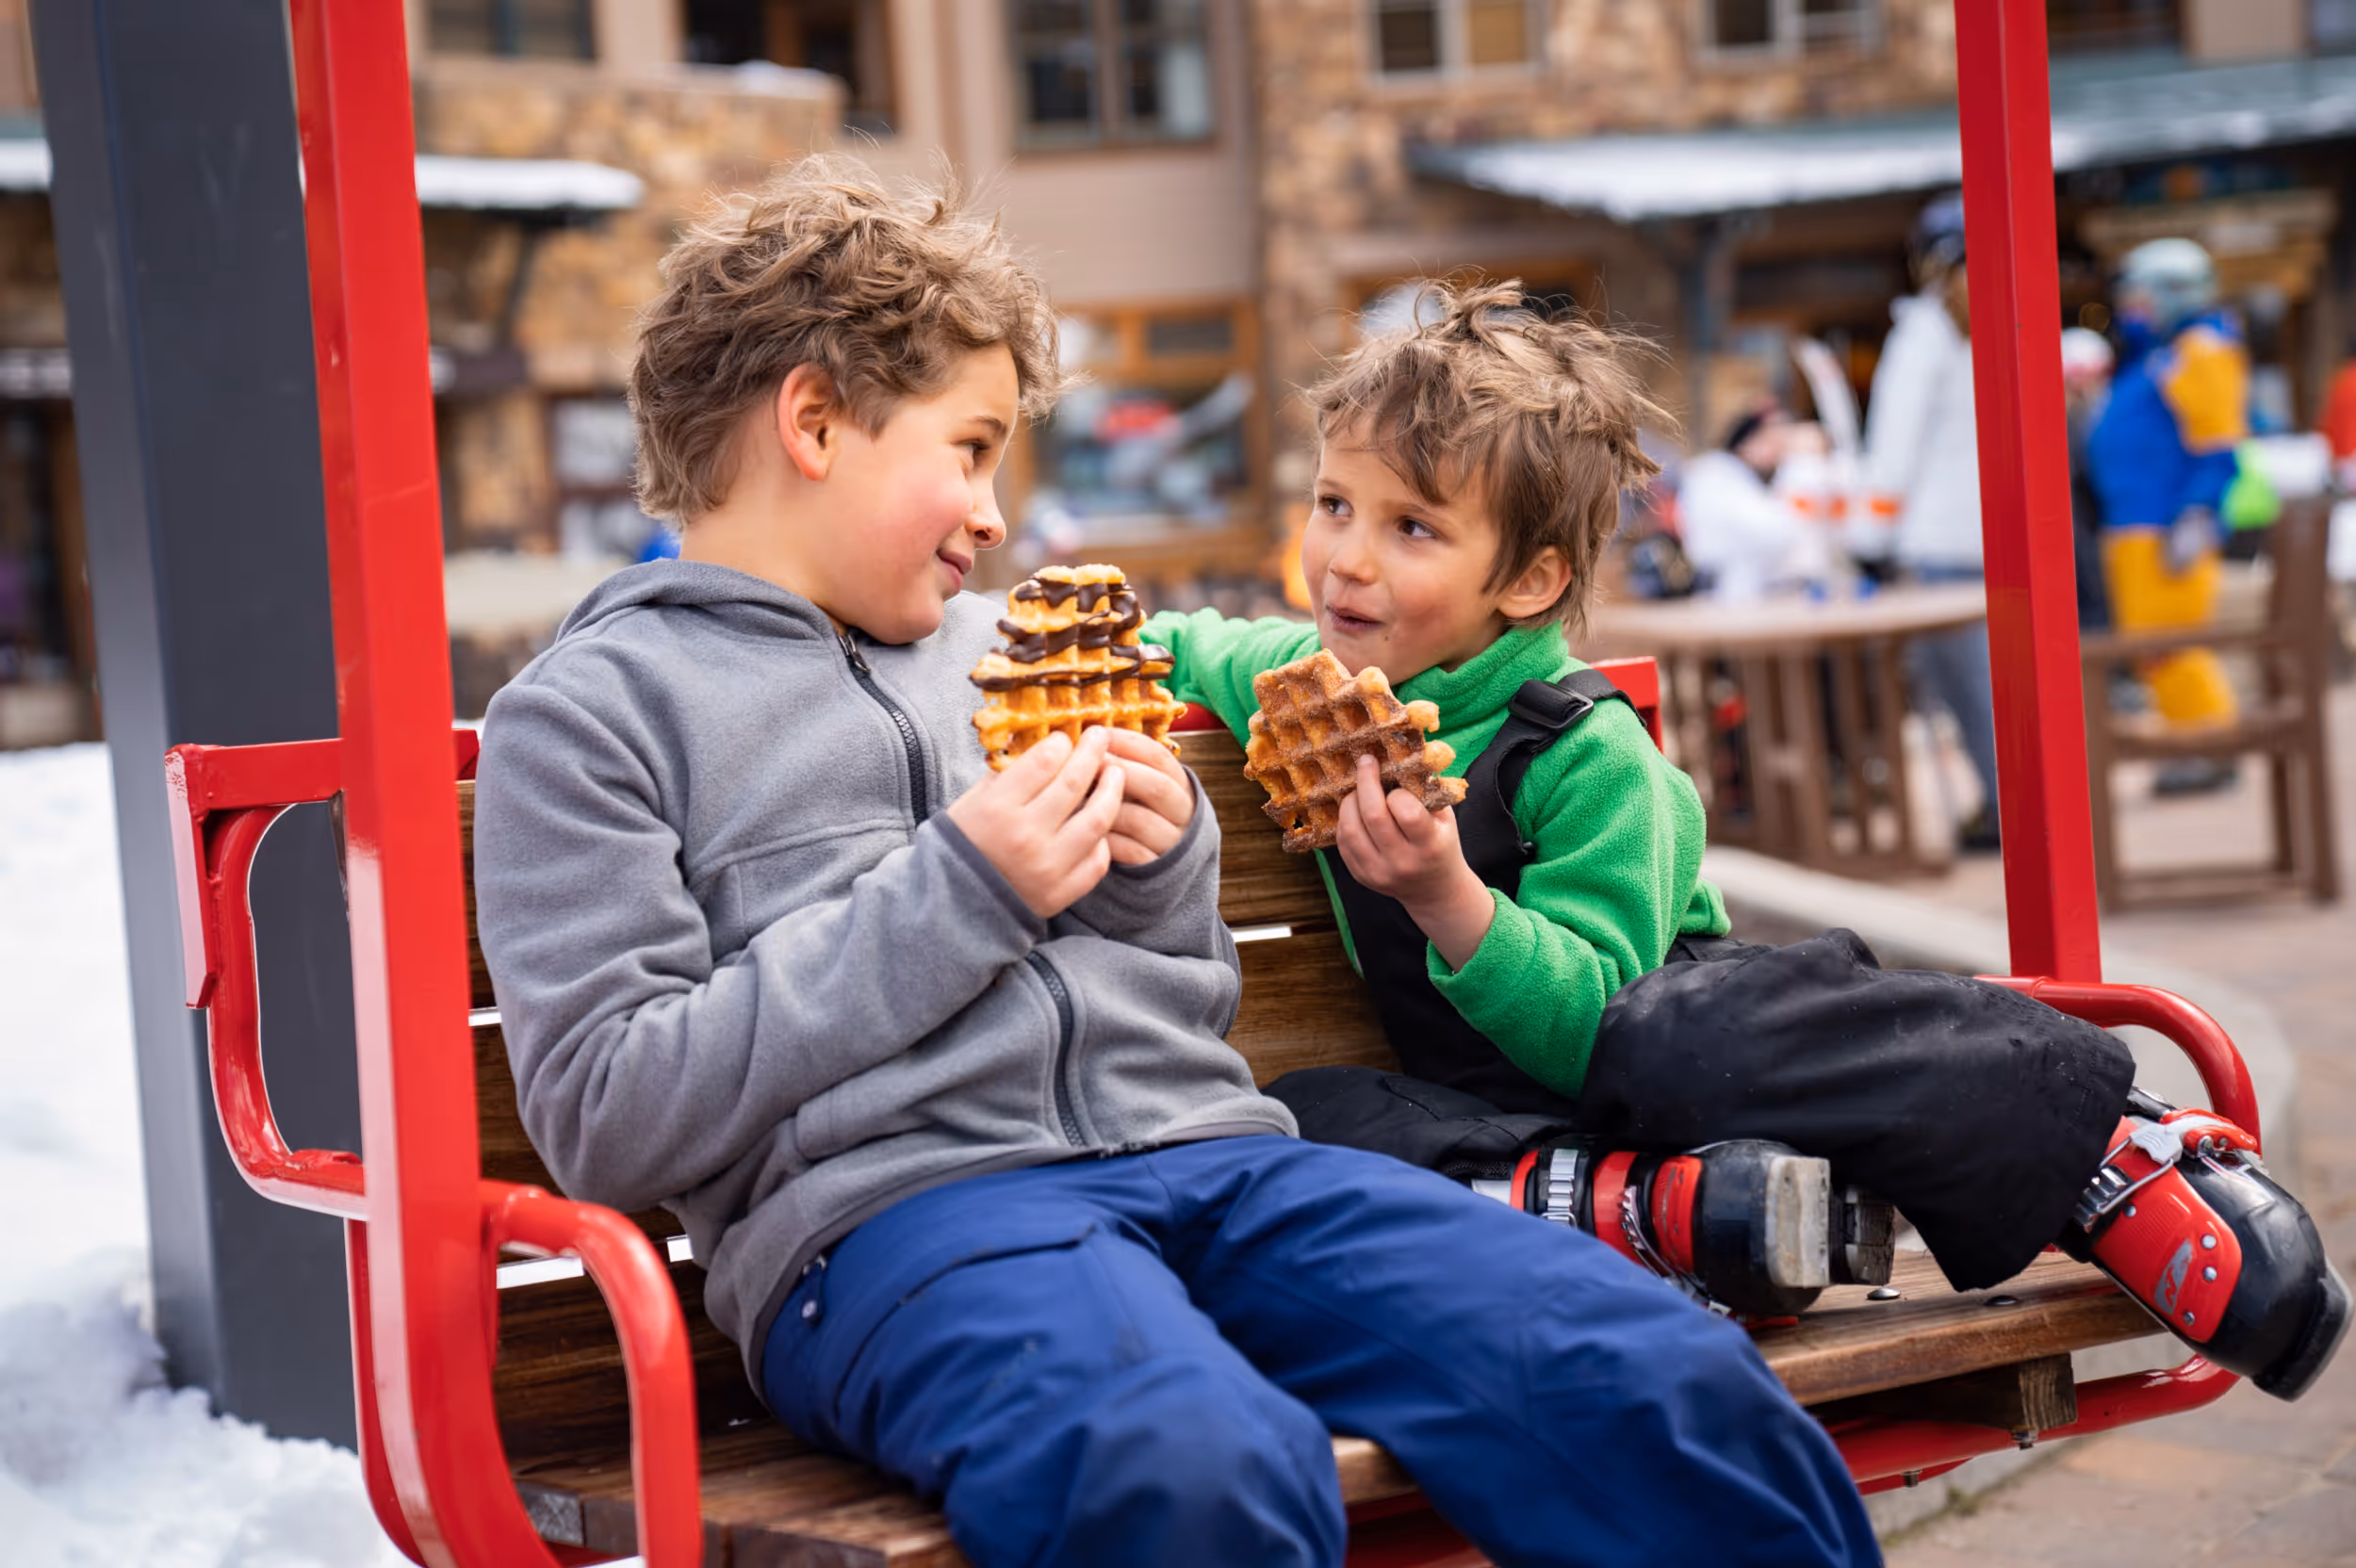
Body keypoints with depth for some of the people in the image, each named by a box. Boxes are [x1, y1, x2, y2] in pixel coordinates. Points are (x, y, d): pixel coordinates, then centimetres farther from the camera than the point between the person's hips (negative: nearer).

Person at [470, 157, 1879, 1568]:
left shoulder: (995, 650, 27)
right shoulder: (586, 713, 9)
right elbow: (605, 1114, -5)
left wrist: (1165, 869, 8)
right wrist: (958, 893, -6)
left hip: (1206, 1148, 5)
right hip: (892, 1202, -5)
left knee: (1671, 1388, -21)